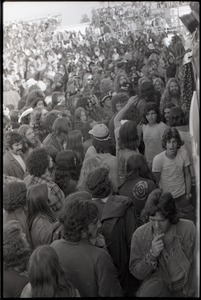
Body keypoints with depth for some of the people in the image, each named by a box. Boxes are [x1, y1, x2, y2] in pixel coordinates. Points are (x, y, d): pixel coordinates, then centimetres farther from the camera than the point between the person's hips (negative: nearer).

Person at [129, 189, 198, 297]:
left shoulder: (188, 229, -13)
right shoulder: (139, 235, -13)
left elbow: (195, 266, -1)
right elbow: (136, 273, -5)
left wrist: (192, 293, -1)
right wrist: (152, 255, -21)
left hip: (183, 288, 1)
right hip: (158, 282, 0)